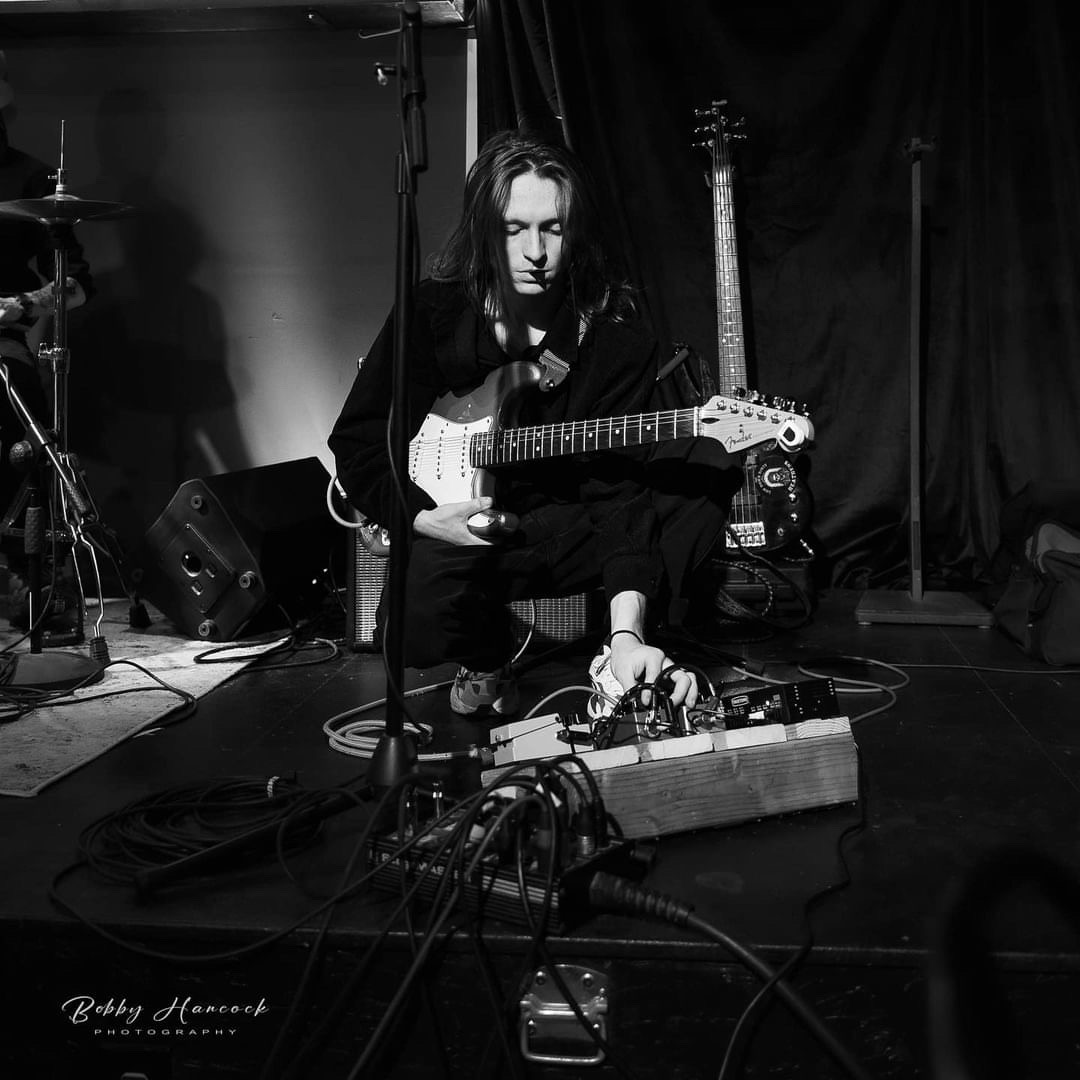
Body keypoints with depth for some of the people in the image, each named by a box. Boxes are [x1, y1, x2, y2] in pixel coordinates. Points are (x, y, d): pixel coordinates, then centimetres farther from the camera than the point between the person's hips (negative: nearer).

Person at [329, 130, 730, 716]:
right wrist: (420, 514, -18)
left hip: (569, 524, 1)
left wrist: (626, 634, -35)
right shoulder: (432, 311, -6)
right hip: (452, 526, 0)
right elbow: (356, 442, 1)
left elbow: (617, 489, -21)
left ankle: (634, 659, 8)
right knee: (418, 622, -33)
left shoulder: (616, 335, -11)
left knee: (697, 521, -25)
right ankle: (487, 659, 7)